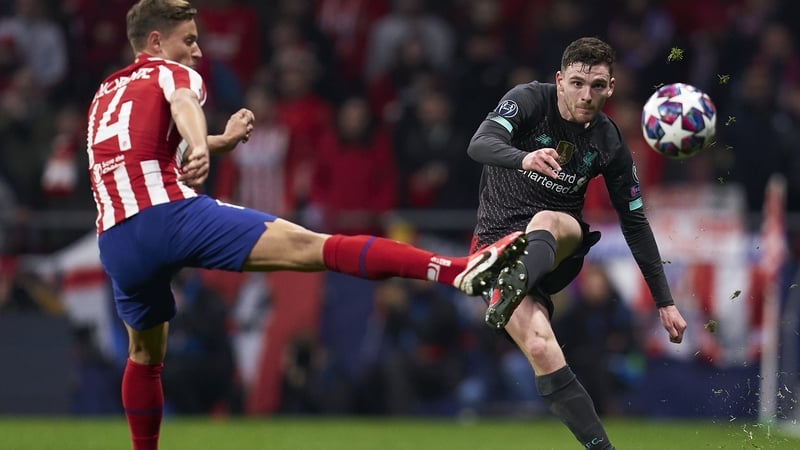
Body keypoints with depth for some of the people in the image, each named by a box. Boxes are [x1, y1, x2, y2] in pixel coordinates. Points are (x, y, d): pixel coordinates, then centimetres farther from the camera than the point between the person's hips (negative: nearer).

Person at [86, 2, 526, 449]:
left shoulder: (106, 94, 31)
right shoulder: (173, 74, 10)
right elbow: (183, 105, -15)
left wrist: (222, 140, 54)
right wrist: (200, 148, -36)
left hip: (116, 242, 7)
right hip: (171, 213, -7)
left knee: (145, 354, 30)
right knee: (314, 247, -17)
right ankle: (459, 270, -29)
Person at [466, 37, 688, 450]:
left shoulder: (609, 144, 2)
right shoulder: (528, 101, -8)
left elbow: (636, 223, 10)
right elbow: (479, 144, -26)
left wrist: (665, 303, 8)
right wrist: (524, 158, -49)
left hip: (561, 245, 2)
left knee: (545, 220, -37)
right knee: (540, 346, -26)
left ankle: (512, 291, -67)